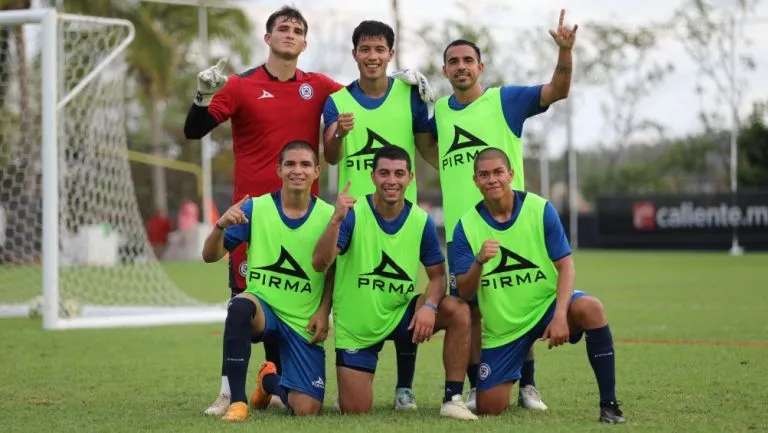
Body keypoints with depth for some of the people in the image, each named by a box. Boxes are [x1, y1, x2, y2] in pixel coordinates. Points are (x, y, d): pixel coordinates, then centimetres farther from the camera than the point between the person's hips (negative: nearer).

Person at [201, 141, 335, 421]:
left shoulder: (328, 216, -4)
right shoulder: (255, 208, -5)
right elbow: (210, 256, -6)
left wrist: (324, 312, -5)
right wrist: (221, 226, -26)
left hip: (303, 323, 1)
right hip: (262, 307, -1)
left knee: (307, 409, -10)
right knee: (241, 305, -39)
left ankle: (270, 381, 29)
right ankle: (237, 401, -25)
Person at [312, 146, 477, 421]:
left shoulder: (421, 221, -6)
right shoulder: (352, 214, -15)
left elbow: (437, 275, 0)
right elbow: (320, 264, -24)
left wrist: (429, 307, -21)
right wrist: (336, 220, -39)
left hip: (401, 314, 3)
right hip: (356, 326, -2)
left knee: (458, 311, -22)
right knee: (354, 410, -4)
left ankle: (453, 399, -15)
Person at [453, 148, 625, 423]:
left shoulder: (540, 209, -9)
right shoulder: (467, 226, -7)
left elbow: (565, 265, -10)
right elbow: (464, 292, -9)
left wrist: (560, 315, -26)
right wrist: (479, 261, -31)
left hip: (547, 304, -1)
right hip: (502, 327, 1)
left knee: (590, 308, -34)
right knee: (488, 408, -4)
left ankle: (609, 404, -25)